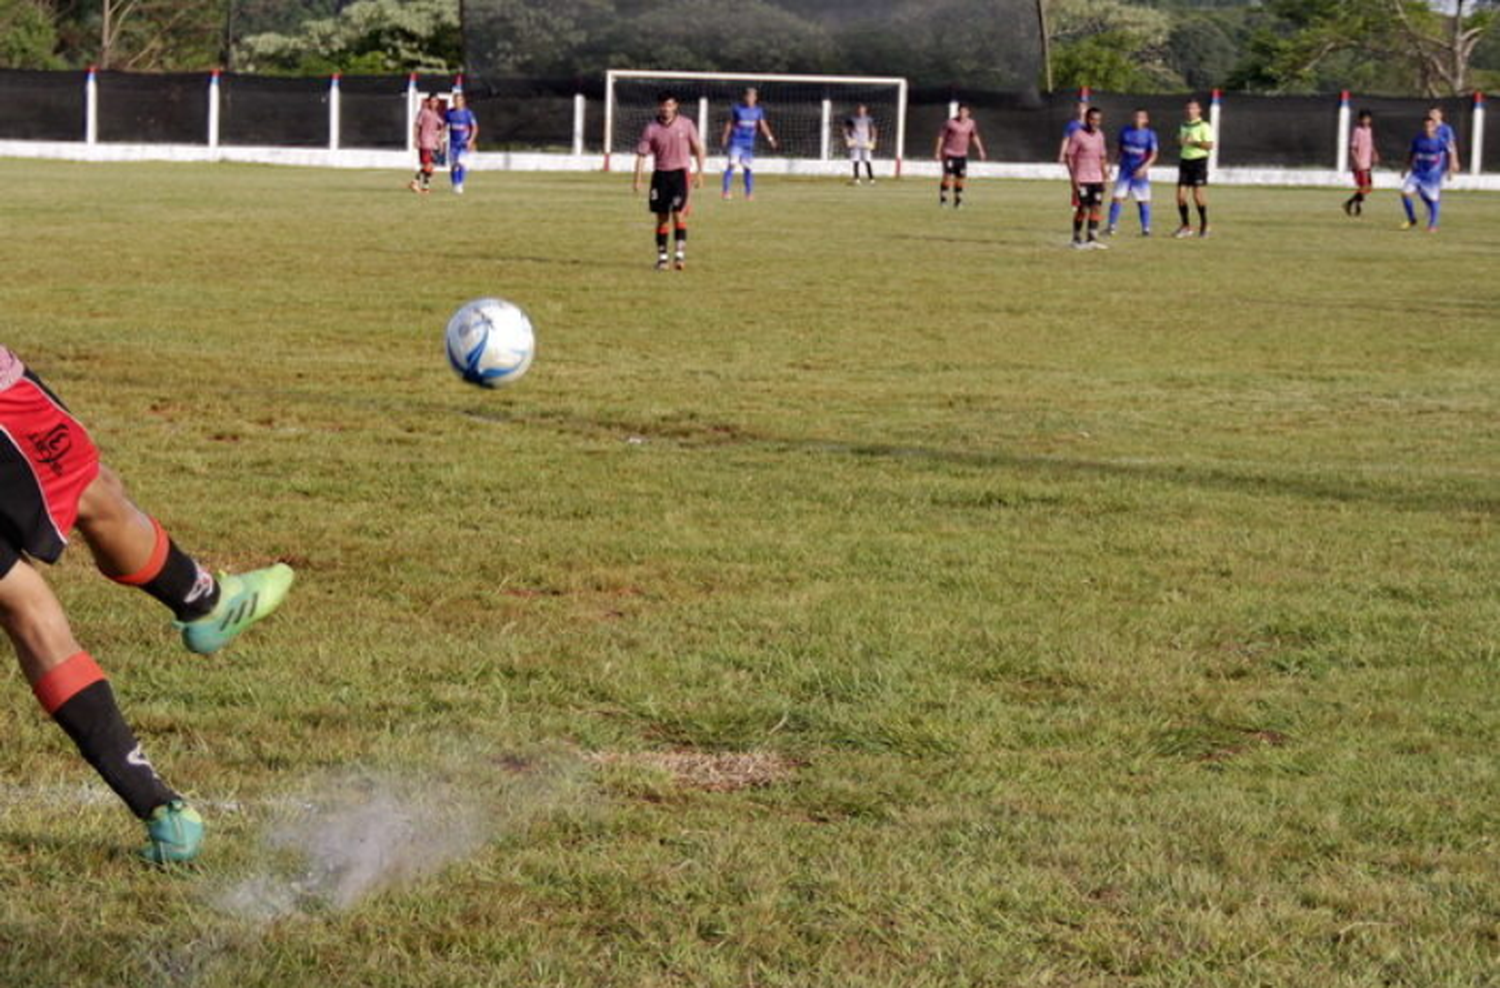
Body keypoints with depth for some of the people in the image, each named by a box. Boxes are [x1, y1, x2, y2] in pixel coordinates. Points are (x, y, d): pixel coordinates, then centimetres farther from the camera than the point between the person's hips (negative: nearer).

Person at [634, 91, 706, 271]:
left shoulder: (686, 124, -2)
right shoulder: (651, 129, -3)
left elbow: (698, 148, 7)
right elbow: (641, 155, -1)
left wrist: (700, 172, 2)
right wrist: (638, 180, -9)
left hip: (680, 173, -2)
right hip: (661, 174, 2)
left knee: (678, 212, -14)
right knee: (662, 217, 6)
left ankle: (681, 253, -13)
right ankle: (662, 257, 13)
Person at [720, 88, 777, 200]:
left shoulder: (758, 110, 4)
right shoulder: (737, 108, -3)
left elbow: (763, 125, 3)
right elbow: (729, 123, 4)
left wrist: (770, 137, -9)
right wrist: (725, 137, 2)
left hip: (749, 143, 3)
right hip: (736, 141, -3)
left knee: (749, 167, 6)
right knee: (732, 164, -15)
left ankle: (749, 193, 18)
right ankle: (726, 191, -15)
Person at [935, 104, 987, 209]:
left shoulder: (971, 124, 3)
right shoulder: (951, 123, -11)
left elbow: (975, 137, 18)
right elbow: (941, 137, -6)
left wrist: (981, 150, 14)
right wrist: (937, 152, -7)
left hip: (962, 155, 4)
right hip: (949, 154, -4)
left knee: (960, 178, 5)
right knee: (948, 177, -13)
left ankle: (957, 202, 15)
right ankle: (943, 199, -5)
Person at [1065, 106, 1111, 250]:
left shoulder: (1099, 135, 11)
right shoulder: (1078, 135, -8)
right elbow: (1069, 156, -8)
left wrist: (1104, 174, 15)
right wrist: (1073, 177, -15)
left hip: (1097, 179, 6)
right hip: (1082, 180, -6)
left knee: (1096, 208, 0)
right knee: (1083, 209, -4)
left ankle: (1092, 239, 2)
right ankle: (1077, 239, 8)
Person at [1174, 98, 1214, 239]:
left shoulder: (1204, 126, -6)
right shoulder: (1184, 126, 15)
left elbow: (1209, 145, -13)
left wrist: (1193, 141, -22)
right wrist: (1180, 141, 4)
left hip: (1199, 160, -6)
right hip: (1185, 160, 6)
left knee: (1198, 196, -6)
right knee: (1180, 195, -2)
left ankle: (1204, 225, 10)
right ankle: (1186, 226, 7)